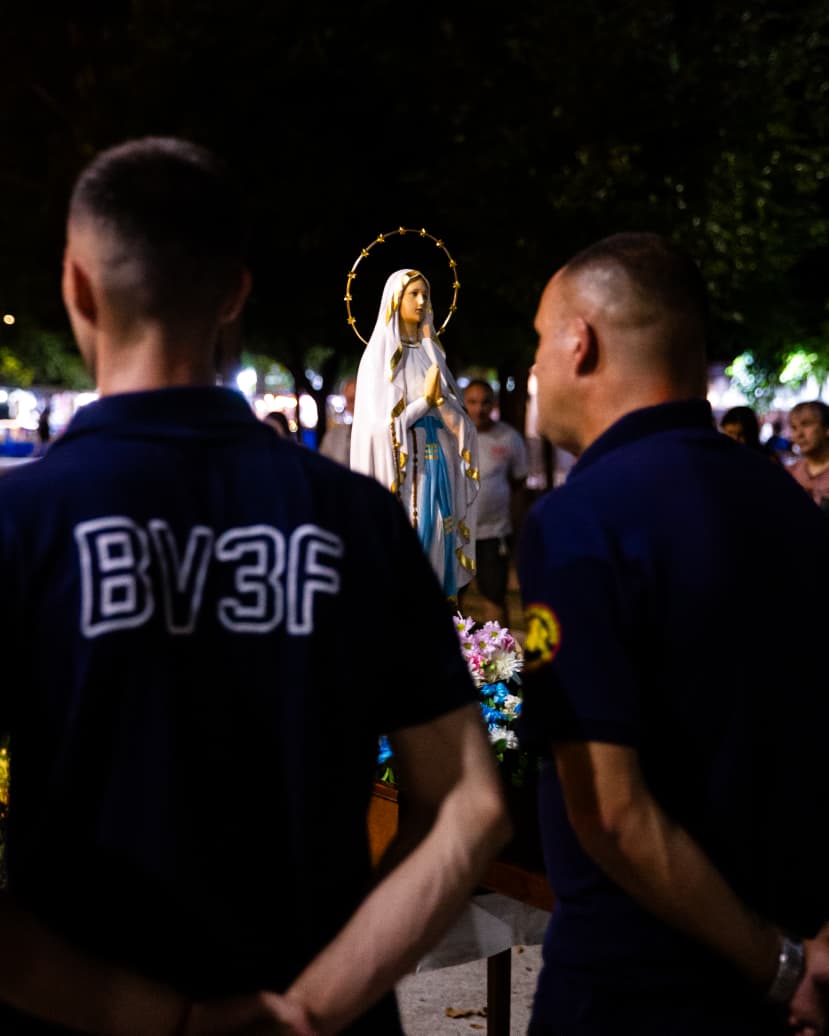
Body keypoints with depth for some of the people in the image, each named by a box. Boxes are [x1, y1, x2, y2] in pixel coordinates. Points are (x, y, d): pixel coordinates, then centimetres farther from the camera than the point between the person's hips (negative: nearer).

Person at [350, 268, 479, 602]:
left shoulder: (432, 352, 15)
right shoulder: (380, 354, -1)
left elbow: (460, 417, 8)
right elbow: (381, 422, -10)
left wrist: (440, 400, -11)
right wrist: (426, 400, -7)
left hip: (440, 463, 5)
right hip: (403, 466, -5)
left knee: (438, 539, 2)